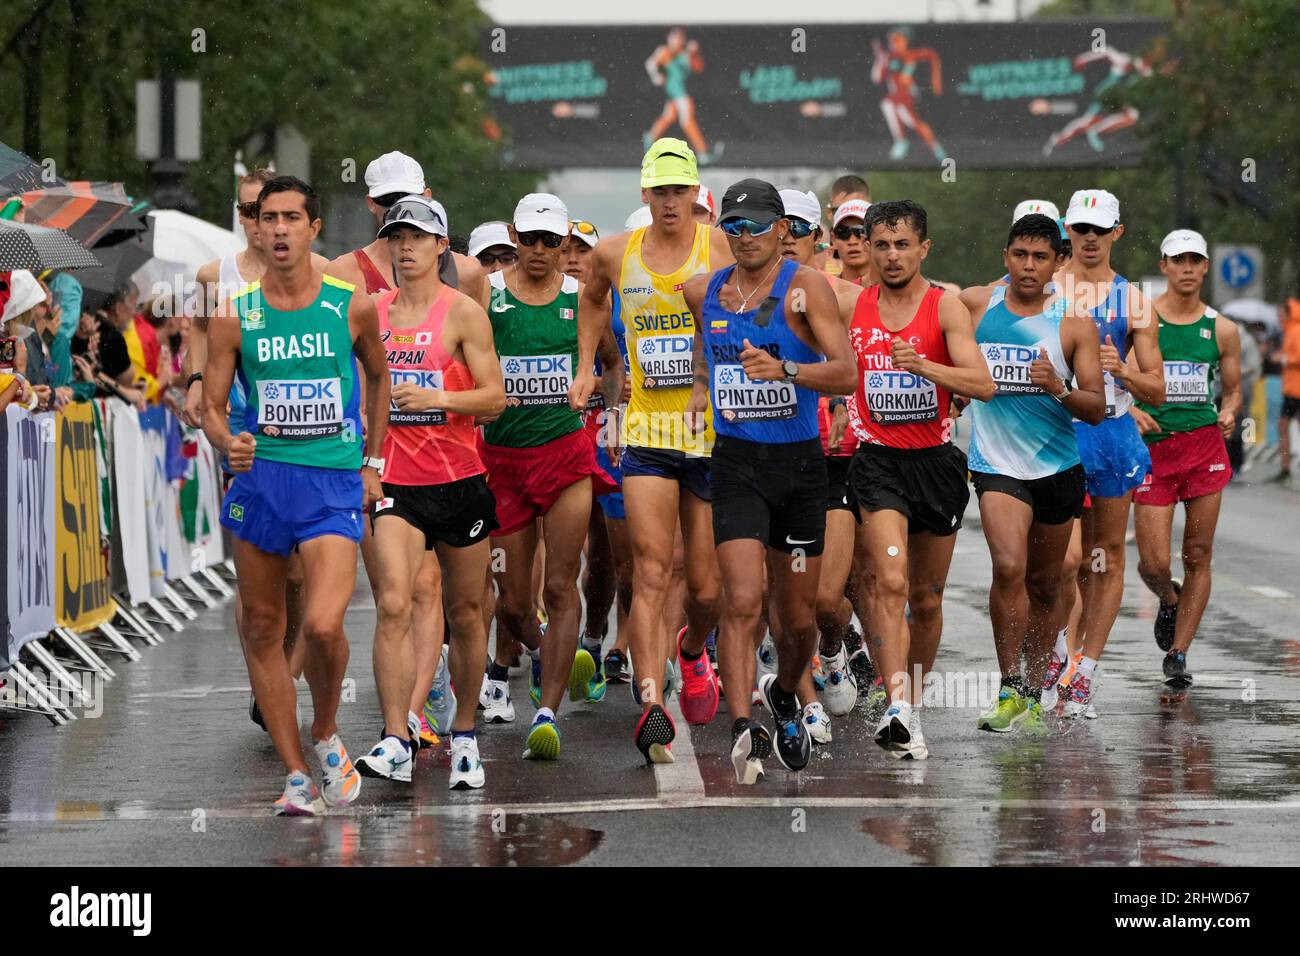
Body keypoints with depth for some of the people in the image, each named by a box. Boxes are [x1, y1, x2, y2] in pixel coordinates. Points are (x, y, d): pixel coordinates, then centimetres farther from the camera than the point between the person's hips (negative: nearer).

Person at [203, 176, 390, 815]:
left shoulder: (351, 307, 1)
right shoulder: (234, 316, 2)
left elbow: (378, 378, 18)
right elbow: (211, 405, 4)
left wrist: (372, 463, 17)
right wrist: (226, 443, -18)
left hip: (333, 482, -2)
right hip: (259, 477, 2)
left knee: (322, 625, -19)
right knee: (262, 629, 5)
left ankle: (327, 738, 8)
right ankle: (295, 774, 14)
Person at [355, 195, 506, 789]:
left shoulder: (462, 313, -3)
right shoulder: (372, 312, 8)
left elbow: (495, 397, -8)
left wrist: (436, 398, -23)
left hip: (459, 479, -2)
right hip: (392, 483, 2)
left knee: (464, 612, 8)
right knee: (392, 606, -15)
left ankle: (463, 734, 25)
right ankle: (396, 742, -19)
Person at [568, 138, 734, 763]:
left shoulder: (720, 249, -2)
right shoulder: (616, 255, 7)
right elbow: (592, 299, 29)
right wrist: (586, 369, 20)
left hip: (713, 433, -1)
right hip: (646, 434, 1)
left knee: (706, 586, 7)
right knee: (651, 572, -13)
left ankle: (693, 649, 41)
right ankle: (651, 706, -20)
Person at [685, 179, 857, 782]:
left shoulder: (805, 287, -7)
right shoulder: (702, 291, 6)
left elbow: (848, 374, -16)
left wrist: (784, 370, -30)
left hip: (799, 462, -1)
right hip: (735, 462, 1)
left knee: (798, 615, 10)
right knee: (742, 601, -18)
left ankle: (785, 694, 40)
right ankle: (742, 730, -22)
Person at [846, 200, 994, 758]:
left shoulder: (946, 308, -4)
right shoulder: (850, 309, 2)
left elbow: (983, 385, -15)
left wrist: (924, 365, -28)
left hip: (936, 461, 1)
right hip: (879, 460, -1)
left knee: (927, 596, 12)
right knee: (890, 583, -19)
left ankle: (913, 704, 29)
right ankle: (897, 711, -27)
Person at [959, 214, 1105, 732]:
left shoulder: (1074, 324, -3)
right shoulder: (973, 305, -1)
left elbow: (1097, 409, -6)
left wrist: (1059, 389, -23)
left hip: (1058, 467, 2)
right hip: (996, 462, -1)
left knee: (1044, 584, 12)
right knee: (1009, 567, -22)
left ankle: (1033, 693, 27)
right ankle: (1009, 689, -14)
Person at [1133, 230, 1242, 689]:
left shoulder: (1222, 330, 7)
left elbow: (1232, 390, 15)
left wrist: (1229, 414, -7)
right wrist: (1129, 410, -14)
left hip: (1205, 444, 2)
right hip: (1153, 445, -2)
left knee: (1198, 556, 1)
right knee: (1153, 563, -6)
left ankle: (1178, 653, 11)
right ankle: (1168, 600, 29)